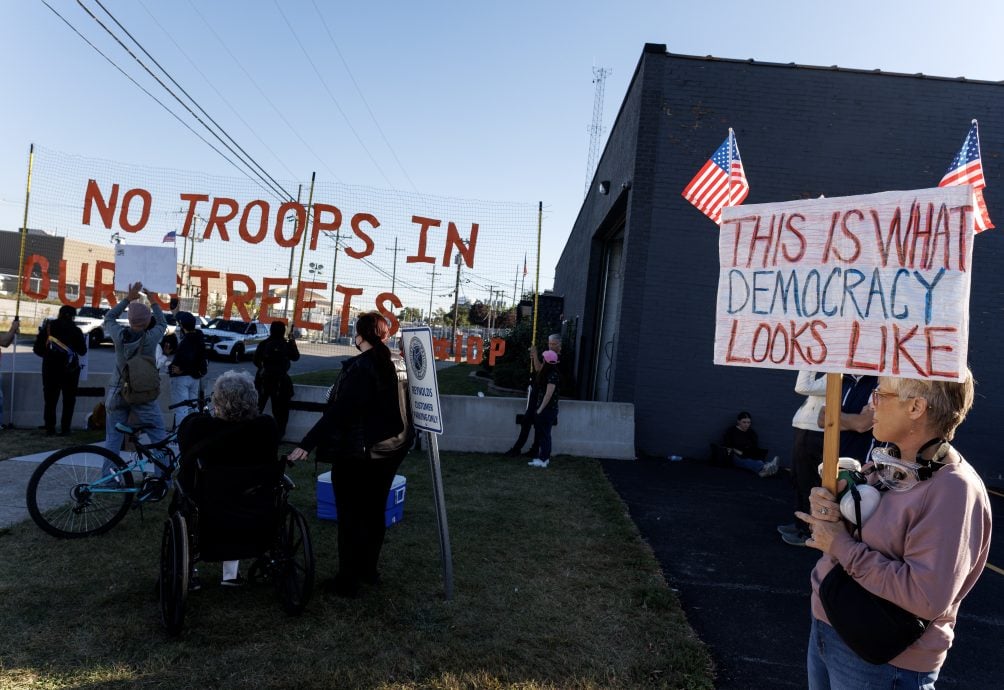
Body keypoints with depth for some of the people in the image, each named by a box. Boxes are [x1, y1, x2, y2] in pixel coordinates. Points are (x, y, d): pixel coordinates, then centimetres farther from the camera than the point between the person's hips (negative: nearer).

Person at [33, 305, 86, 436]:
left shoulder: (47, 327, 0)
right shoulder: (75, 330, -7)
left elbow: (37, 349, 1)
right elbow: (82, 351, -3)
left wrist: (48, 355, 19)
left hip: (50, 368, 2)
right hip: (69, 370, -2)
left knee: (50, 399, 12)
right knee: (68, 400, 7)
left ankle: (49, 428, 9)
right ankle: (64, 428, 2)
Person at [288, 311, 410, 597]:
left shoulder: (358, 367, -19)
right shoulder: (400, 365, 3)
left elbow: (337, 412, -24)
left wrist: (307, 444, -23)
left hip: (356, 454, -7)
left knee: (351, 516, 4)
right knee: (375, 511, 19)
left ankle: (347, 581, 13)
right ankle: (369, 569, 32)